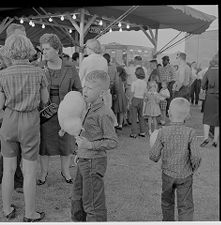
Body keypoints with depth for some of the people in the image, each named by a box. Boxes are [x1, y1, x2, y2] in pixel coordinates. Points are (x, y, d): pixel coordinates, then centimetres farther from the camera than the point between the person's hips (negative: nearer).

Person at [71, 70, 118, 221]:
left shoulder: (104, 113, -20)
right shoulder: (91, 109, 8)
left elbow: (113, 142, -22)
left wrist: (90, 145, -24)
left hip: (94, 163, -9)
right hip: (84, 161, 9)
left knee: (92, 204, 3)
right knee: (77, 200, 23)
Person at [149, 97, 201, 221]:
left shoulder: (163, 132, -13)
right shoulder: (190, 132, -15)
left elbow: (154, 156, -10)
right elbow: (196, 156, -16)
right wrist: (194, 168, 4)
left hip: (168, 174, 2)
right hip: (185, 175, -2)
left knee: (167, 202, 24)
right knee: (186, 206, 10)